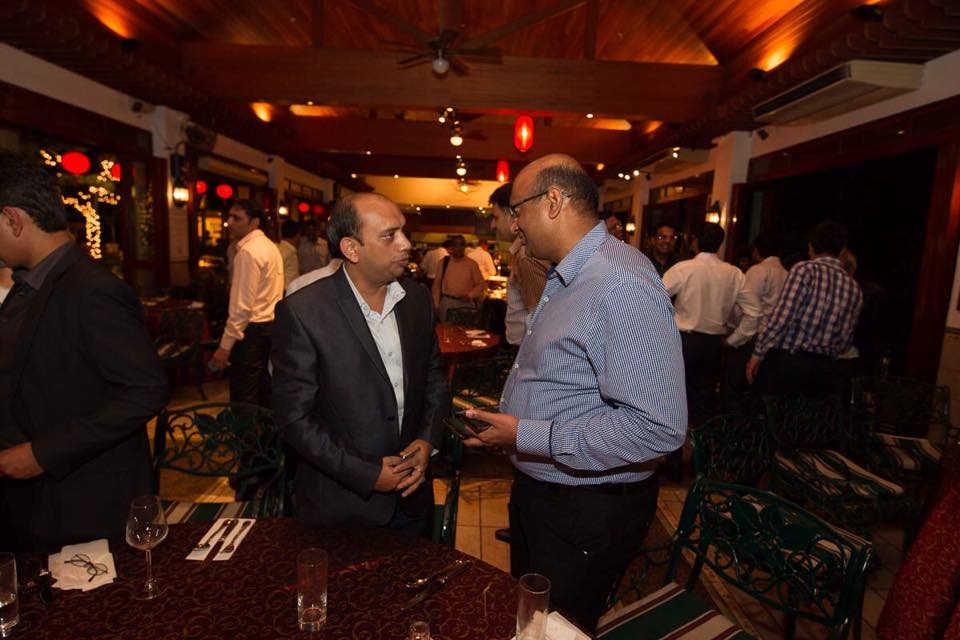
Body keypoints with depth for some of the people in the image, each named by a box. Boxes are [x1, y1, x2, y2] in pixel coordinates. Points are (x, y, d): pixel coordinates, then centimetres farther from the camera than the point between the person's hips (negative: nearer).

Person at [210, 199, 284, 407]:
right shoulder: (270, 246, 12)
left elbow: (242, 306, -19)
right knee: (265, 392, 16)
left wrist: (225, 345, -16)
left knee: (243, 399, -3)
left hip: (252, 330, -9)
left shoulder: (248, 251, -15)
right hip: (272, 324, 9)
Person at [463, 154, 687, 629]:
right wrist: (504, 422, 7)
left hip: (587, 512, -9)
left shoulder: (623, 287, -27)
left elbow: (658, 427, -31)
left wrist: (526, 436, -26)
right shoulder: (565, 278, 6)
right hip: (534, 490, 9)